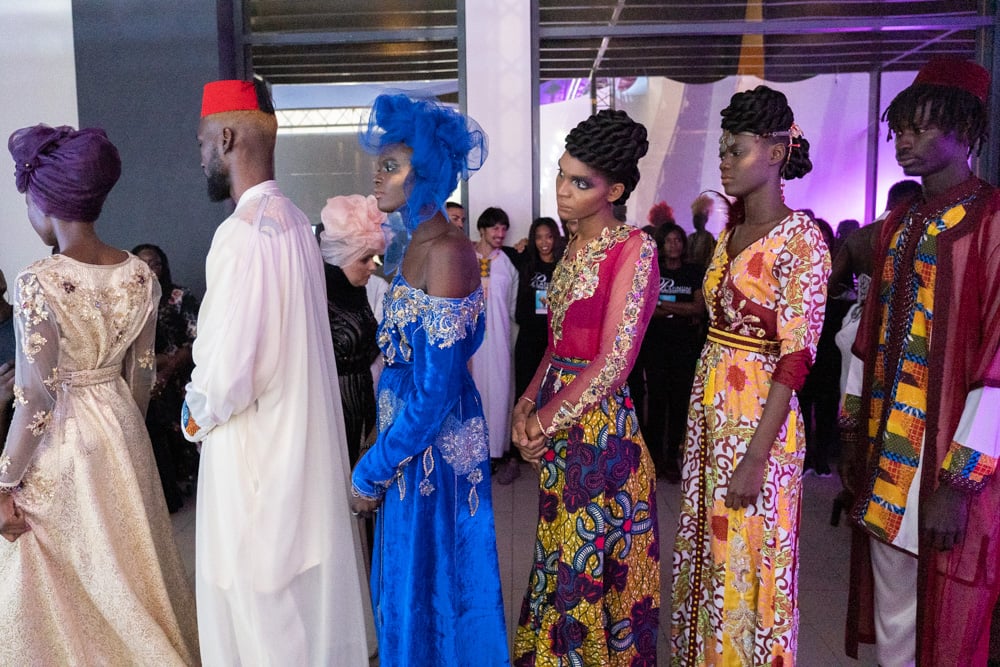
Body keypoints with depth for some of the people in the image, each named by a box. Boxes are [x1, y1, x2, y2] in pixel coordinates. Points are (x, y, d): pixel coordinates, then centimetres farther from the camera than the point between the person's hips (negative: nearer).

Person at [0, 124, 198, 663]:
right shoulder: (140, 275, -4)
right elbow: (141, 376, 4)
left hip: (59, 445, -6)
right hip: (122, 433, 6)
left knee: (63, 588, 13)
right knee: (127, 568, 22)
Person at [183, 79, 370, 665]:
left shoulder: (243, 232, -22)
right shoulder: (295, 221, 5)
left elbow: (227, 372, -25)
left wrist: (197, 417, -4)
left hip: (255, 445, -9)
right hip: (303, 426, 9)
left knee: (258, 598, 8)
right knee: (307, 571, 22)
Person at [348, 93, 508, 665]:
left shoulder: (446, 251, -21)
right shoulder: (417, 244, 6)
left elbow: (437, 386, -23)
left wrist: (373, 471, -15)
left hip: (437, 439, -8)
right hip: (411, 428, 9)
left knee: (435, 574, 11)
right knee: (410, 569, 23)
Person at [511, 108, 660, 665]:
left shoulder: (634, 247, -13)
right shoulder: (576, 245, 11)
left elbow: (614, 360, -17)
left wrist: (546, 419, -11)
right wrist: (528, 403, 1)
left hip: (602, 425, -7)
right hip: (557, 424, 7)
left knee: (593, 563, 6)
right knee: (560, 558, 17)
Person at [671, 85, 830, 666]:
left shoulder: (800, 239, -13)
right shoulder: (731, 233, 11)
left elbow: (796, 356, -17)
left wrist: (756, 458, -21)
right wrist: (702, 416, 8)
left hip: (759, 411, -7)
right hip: (709, 407, 8)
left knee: (747, 559, 4)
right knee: (708, 546, 17)